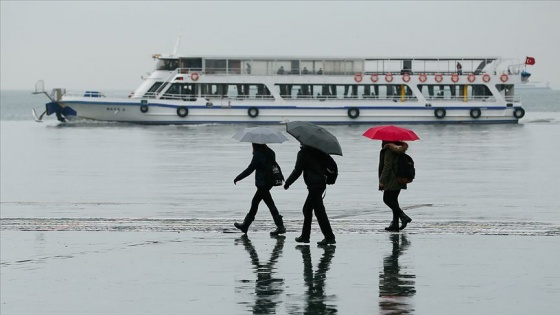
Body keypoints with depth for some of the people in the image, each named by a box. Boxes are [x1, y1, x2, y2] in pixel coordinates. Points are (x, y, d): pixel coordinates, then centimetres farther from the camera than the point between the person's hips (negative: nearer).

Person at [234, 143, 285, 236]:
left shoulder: (258, 154, -16)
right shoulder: (270, 152, 7)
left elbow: (250, 169, -13)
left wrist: (238, 178, -3)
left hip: (262, 183, -9)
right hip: (269, 182, 9)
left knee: (270, 204, -7)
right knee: (255, 203, 18)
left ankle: (280, 227, -9)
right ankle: (245, 225, 28)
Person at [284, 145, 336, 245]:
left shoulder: (303, 153, -10)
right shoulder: (318, 152, 11)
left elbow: (297, 171, -10)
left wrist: (287, 183, 0)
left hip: (314, 185, -9)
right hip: (321, 183, 9)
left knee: (319, 212, -8)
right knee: (307, 210, 19)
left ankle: (329, 237, -11)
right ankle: (305, 236, 24)